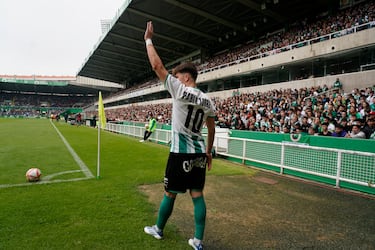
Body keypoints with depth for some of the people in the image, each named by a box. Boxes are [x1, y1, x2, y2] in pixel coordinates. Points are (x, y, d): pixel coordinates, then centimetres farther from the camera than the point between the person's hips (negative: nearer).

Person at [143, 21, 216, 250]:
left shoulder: (181, 91, -12)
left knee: (170, 194, 11)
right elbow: (211, 129, 12)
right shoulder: (207, 100, 7)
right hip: (199, 153, 6)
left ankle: (158, 230, 33)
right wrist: (208, 152, 21)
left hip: (181, 153, -6)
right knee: (197, 195, 10)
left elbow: (157, 65, -9)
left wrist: (148, 40, 2)